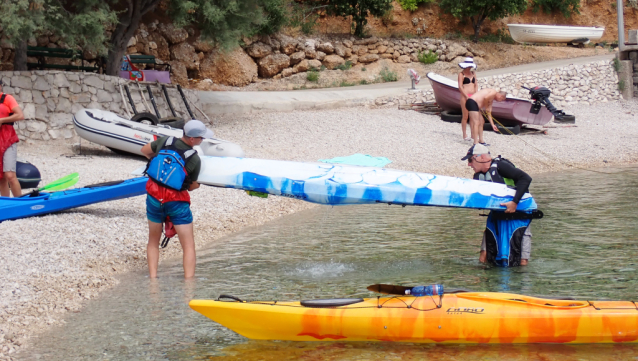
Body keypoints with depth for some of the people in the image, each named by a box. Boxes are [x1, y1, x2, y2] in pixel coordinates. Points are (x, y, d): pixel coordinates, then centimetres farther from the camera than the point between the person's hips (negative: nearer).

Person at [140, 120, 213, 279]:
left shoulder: (165, 141, -4)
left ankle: (152, 278, 15)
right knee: (189, 246, 4)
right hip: (177, 201, -4)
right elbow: (192, 187, -1)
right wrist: (200, 183, 21)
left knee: (153, 241, 20)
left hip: (154, 196, 4)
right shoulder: (194, 159, -13)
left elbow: (144, 150, 15)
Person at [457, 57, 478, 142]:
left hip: (473, 96, 6)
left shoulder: (473, 73, 15)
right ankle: (464, 135, 3)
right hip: (465, 96, -6)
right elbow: (460, 87, -10)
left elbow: (476, 85, 15)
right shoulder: (461, 74, -3)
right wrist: (467, 96, -15)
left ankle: (472, 134, 11)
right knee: (465, 116, -2)